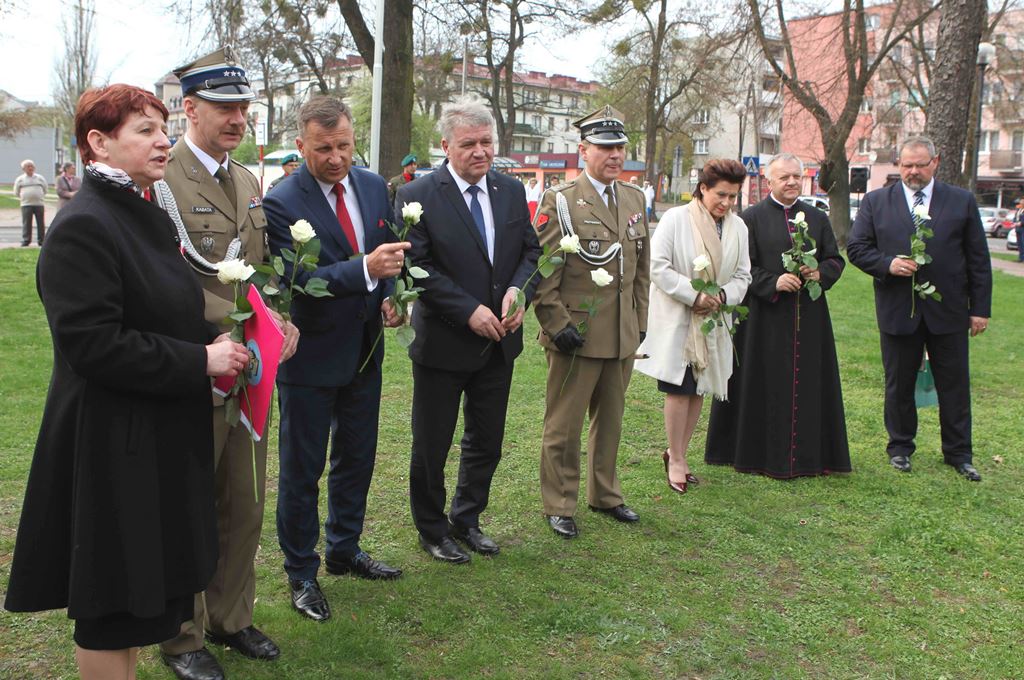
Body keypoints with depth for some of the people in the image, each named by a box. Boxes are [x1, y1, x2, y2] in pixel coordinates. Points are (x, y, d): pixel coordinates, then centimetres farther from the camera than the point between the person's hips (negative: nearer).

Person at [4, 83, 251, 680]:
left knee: (144, 582, 19)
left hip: (163, 435, 9)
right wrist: (199, 361, -20)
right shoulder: (81, 228, -18)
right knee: (112, 598, 5)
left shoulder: (150, 217, 11)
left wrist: (216, 341, 2)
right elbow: (91, 344, -24)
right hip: (112, 444, -9)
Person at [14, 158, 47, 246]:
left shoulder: (40, 178, 9)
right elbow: (16, 193, 15)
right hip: (26, 205, -1)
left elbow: (45, 189, 19)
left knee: (41, 223, 1)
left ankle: (41, 240, 7)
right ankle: (25, 241, -1)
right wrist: (22, 198, 13)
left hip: (39, 204, 1)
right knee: (26, 223, -4)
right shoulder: (20, 179, 7)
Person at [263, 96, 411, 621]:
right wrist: (365, 269, -38)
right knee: (301, 469, 7)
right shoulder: (281, 203, -18)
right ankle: (301, 572, 24)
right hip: (311, 356, -6)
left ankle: (344, 550, 39)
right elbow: (298, 279, -26)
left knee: (357, 458, 19)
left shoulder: (374, 187, 2)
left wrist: (389, 296, -5)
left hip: (365, 348, 6)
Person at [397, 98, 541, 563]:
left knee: (487, 442, 17)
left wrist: (518, 290, -13)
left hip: (499, 341, 5)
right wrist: (469, 310, -21)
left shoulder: (512, 191, 5)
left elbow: (531, 251, 8)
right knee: (431, 446, 10)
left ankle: (467, 520, 37)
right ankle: (432, 530, 30)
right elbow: (417, 267, -16)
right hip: (443, 344, -5)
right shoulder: (418, 196, -11)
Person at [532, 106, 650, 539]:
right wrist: (558, 324, -15)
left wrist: (640, 320, 14)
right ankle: (559, 506, 18)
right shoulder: (561, 201, -8)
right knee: (564, 426, 4)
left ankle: (604, 494, 34)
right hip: (576, 336, -6)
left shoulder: (634, 198, 11)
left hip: (622, 338, 6)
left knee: (610, 421, 18)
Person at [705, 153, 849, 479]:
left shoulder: (817, 218, 13)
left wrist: (820, 274, -7)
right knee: (766, 386, 0)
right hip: (765, 317, -4)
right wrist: (773, 283, -19)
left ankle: (809, 453, 17)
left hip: (809, 317, 4)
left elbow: (836, 259, 14)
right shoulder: (751, 218, 0)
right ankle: (764, 454, 10)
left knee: (807, 384, 7)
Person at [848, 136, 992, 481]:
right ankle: (900, 447, 25)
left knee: (955, 386, 6)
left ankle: (958, 453, 19)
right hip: (898, 311, 0)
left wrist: (980, 309, 0)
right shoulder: (876, 202, 3)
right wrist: (888, 264, -17)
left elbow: (978, 259, 4)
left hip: (948, 311, 0)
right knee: (899, 385, 10)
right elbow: (856, 248, 1)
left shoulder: (962, 202, 3)